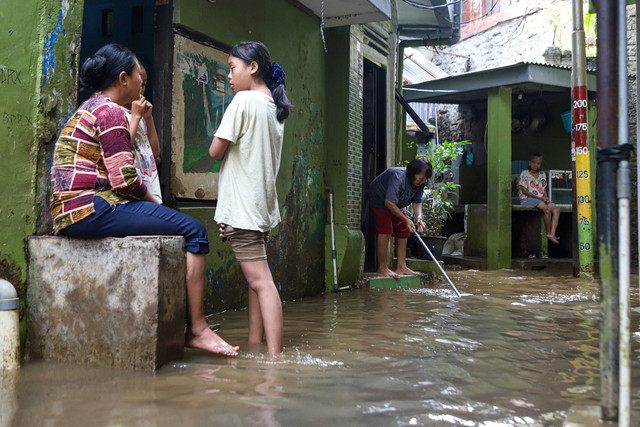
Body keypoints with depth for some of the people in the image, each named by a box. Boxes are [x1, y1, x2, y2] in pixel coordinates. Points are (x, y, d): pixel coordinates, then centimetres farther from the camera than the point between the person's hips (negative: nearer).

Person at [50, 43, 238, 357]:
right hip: (92, 209, -11)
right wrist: (152, 201, 1)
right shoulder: (110, 111, -8)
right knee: (193, 230, -11)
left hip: (68, 215, 11)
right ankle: (196, 329, -8)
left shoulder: (87, 110, 24)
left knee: (178, 226, 17)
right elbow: (124, 179, -15)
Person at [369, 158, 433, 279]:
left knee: (403, 232, 3)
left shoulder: (420, 182, -13)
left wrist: (419, 216, -24)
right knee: (385, 231, -18)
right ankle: (382, 269, -14)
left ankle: (401, 267, 6)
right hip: (380, 200, -8)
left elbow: (417, 201, -3)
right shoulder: (398, 177, -38)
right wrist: (406, 219, -33)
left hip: (397, 205, 8)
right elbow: (389, 203, -37)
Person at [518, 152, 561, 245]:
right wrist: (539, 197, -13)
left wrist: (545, 198, -5)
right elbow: (524, 190, -8)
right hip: (527, 199, -6)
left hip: (541, 198, 6)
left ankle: (552, 234, -31)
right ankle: (548, 232, -17)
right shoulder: (524, 174, 0)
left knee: (556, 209, -21)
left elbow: (544, 190, 20)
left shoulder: (543, 175, 18)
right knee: (547, 209, -31)